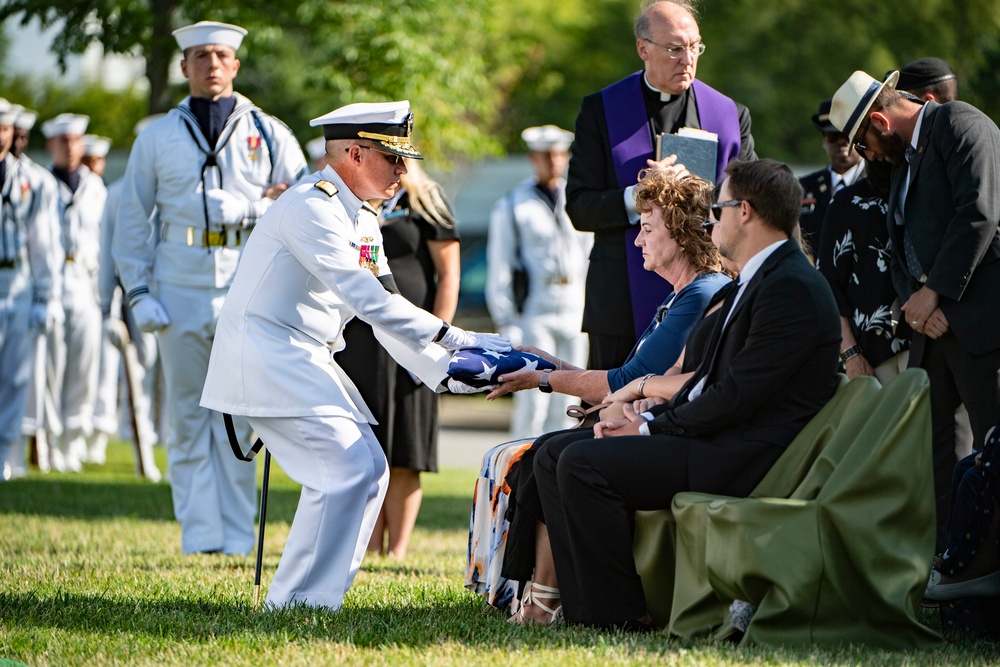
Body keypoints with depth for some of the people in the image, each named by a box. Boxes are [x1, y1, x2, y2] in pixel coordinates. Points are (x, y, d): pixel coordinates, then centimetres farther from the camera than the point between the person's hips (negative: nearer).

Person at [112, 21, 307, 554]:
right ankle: (200, 536, 3)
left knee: (240, 420, -3)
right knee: (188, 419, 0)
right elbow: (132, 220, 12)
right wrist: (138, 292, 3)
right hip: (180, 295, 1)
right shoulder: (157, 138, 12)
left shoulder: (269, 134, 10)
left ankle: (238, 537, 1)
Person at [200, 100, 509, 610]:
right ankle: (300, 602, -11)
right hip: (267, 356, -10)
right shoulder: (310, 207, -17)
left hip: (308, 360, 10)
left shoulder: (364, 223, 15)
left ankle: (294, 599, 10)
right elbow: (370, 301, -24)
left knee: (369, 470, 7)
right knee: (348, 469, -17)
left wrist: (449, 370, 1)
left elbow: (385, 310, 14)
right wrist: (456, 338, -24)